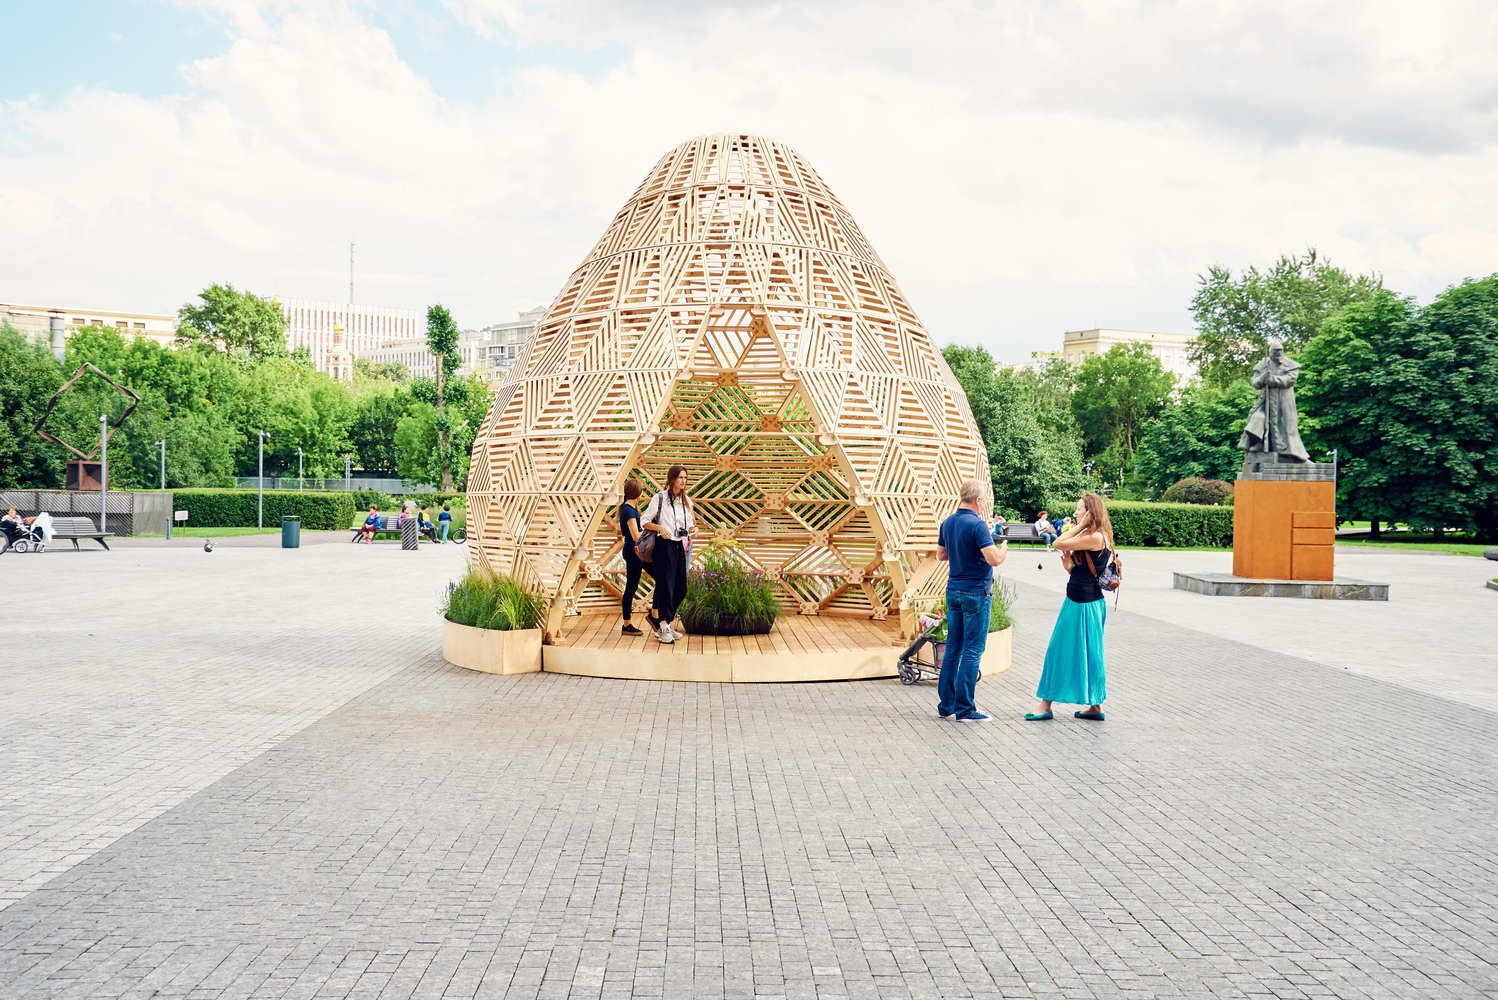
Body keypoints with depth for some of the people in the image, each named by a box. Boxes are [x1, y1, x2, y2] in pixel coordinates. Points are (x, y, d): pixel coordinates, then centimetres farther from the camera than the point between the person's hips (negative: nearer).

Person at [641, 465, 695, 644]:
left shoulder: (687, 501, 13)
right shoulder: (659, 498, -5)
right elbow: (645, 521, -4)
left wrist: (692, 529, -2)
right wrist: (659, 527, -20)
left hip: (680, 547, 6)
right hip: (664, 546, -6)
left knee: (681, 589, 5)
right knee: (665, 586, -7)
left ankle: (655, 618, 21)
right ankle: (663, 628, 2)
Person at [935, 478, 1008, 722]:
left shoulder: (947, 523, 7)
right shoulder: (977, 525, -17)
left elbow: (941, 554, 18)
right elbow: (994, 559, -22)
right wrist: (1003, 547, -2)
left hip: (953, 591, 7)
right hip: (976, 593, -7)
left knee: (953, 649, 13)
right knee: (972, 651, -2)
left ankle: (945, 705, 16)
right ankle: (965, 709, 0)